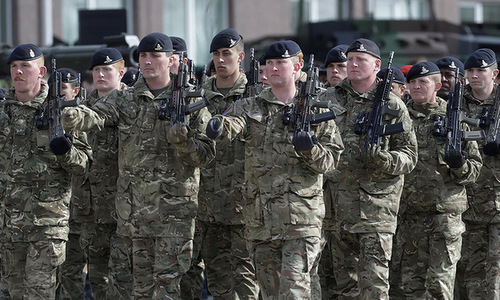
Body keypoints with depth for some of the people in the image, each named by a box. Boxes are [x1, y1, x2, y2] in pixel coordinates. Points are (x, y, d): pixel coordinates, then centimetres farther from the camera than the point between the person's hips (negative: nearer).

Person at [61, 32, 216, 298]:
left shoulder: (190, 102, 2)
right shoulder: (125, 99, 9)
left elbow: (205, 155, 1)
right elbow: (97, 116, -10)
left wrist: (182, 139, -19)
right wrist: (75, 117, -33)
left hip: (174, 209, -3)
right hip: (132, 207, 3)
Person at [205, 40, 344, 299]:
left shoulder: (316, 110, 7)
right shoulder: (250, 107, 11)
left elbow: (331, 159, 5)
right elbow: (232, 124, -12)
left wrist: (311, 149, -17)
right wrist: (218, 126, -36)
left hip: (301, 216, -3)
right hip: (259, 217, 3)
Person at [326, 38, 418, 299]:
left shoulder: (393, 106, 0)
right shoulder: (333, 99, 10)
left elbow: (409, 157, -1)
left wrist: (382, 159, -18)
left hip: (378, 203, -4)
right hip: (340, 203, 4)